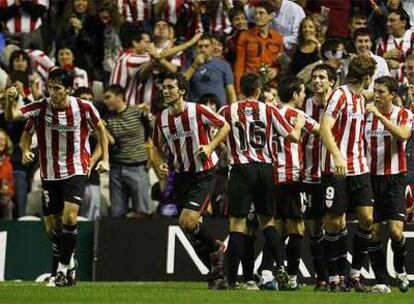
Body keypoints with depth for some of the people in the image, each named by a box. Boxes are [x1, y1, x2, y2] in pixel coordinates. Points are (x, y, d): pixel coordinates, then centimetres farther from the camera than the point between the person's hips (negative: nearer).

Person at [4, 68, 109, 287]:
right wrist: (10, 100, -41)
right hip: (49, 174, 3)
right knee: (52, 226, 6)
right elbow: (11, 116, -20)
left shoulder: (84, 108, -9)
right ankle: (67, 260, 31)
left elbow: (100, 129, 8)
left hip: (75, 171, -2)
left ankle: (63, 266, -9)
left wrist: (105, 159, 4)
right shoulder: (41, 108, -8)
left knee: (69, 216, -22)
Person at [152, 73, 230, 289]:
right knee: (190, 225, 6)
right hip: (181, 174, 6)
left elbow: (224, 126, -3)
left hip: (203, 174, -6)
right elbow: (157, 147, 15)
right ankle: (218, 274, 18)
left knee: (187, 222, -19)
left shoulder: (198, 111, -14)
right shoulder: (161, 120, 1)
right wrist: (159, 165, -4)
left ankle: (214, 247, 10)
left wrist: (210, 146, -16)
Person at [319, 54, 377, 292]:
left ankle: (356, 273, 7)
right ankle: (335, 278, 5)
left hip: (359, 168, 7)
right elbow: (325, 129, -20)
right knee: (335, 222, -2)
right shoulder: (340, 95, -10)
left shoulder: (361, 100, 16)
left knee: (367, 218, -3)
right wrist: (338, 157, -31)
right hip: (337, 169, -7)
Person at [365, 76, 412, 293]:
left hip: (394, 179, -3)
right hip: (370, 177, 3)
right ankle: (381, 281, 4)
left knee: (395, 231, -13)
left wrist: (380, 115, -27)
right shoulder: (366, 114, 7)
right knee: (373, 231, -3)